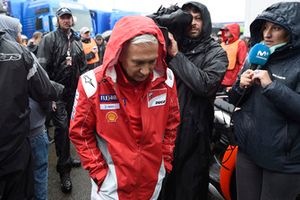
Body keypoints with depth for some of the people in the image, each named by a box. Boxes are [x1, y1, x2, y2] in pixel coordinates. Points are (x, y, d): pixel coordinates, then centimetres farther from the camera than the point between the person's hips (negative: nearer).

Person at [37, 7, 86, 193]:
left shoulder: (77, 42, 12)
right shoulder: (49, 39, -6)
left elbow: (83, 67, 17)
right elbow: (43, 69, -13)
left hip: (74, 92, 6)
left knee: (69, 126, 15)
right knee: (62, 127, -6)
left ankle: (66, 158, 33)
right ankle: (64, 169, 6)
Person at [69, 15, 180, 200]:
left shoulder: (166, 79, -11)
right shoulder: (93, 84, -19)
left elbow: (172, 123, 2)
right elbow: (80, 133, -8)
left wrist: (165, 161, 3)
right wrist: (98, 172, -9)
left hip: (154, 178, 3)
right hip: (112, 182, -2)